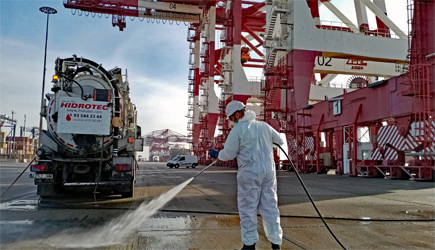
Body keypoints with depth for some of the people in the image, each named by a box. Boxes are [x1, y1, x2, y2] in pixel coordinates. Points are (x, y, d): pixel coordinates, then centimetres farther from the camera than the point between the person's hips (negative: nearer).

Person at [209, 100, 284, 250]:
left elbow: (228, 154, -4)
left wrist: (216, 154, 14)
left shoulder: (237, 130, -9)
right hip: (269, 170, 5)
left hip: (249, 172, -5)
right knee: (270, 206, 12)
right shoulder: (264, 126, 8)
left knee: (248, 208, 6)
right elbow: (280, 141, 22)